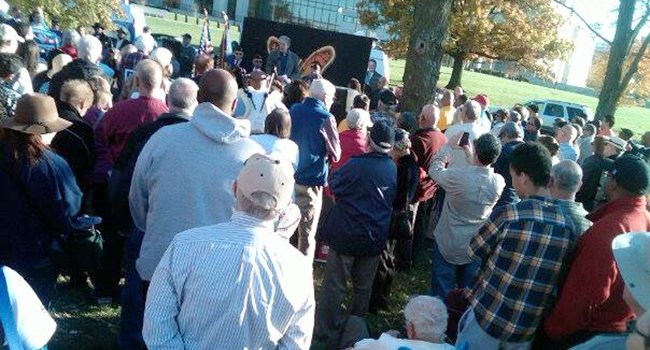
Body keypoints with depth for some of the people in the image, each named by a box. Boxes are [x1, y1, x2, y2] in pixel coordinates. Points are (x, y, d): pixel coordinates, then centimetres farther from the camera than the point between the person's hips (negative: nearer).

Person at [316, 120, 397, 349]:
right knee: (363, 287, 19)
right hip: (375, 238, 5)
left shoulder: (357, 164, -17)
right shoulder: (393, 169, -3)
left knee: (334, 286, 6)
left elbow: (334, 186, -3)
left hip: (347, 234, -4)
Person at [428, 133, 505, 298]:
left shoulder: (458, 176, -27)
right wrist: (472, 158, 10)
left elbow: (434, 169, -6)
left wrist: (449, 145, 3)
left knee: (441, 294, 13)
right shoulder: (499, 182, -16)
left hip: (448, 246, -3)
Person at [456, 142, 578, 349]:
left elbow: (474, 252, -6)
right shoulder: (569, 226, -6)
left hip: (486, 318, -4)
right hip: (528, 330, 4)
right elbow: (559, 279, 5)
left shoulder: (507, 215, -20)